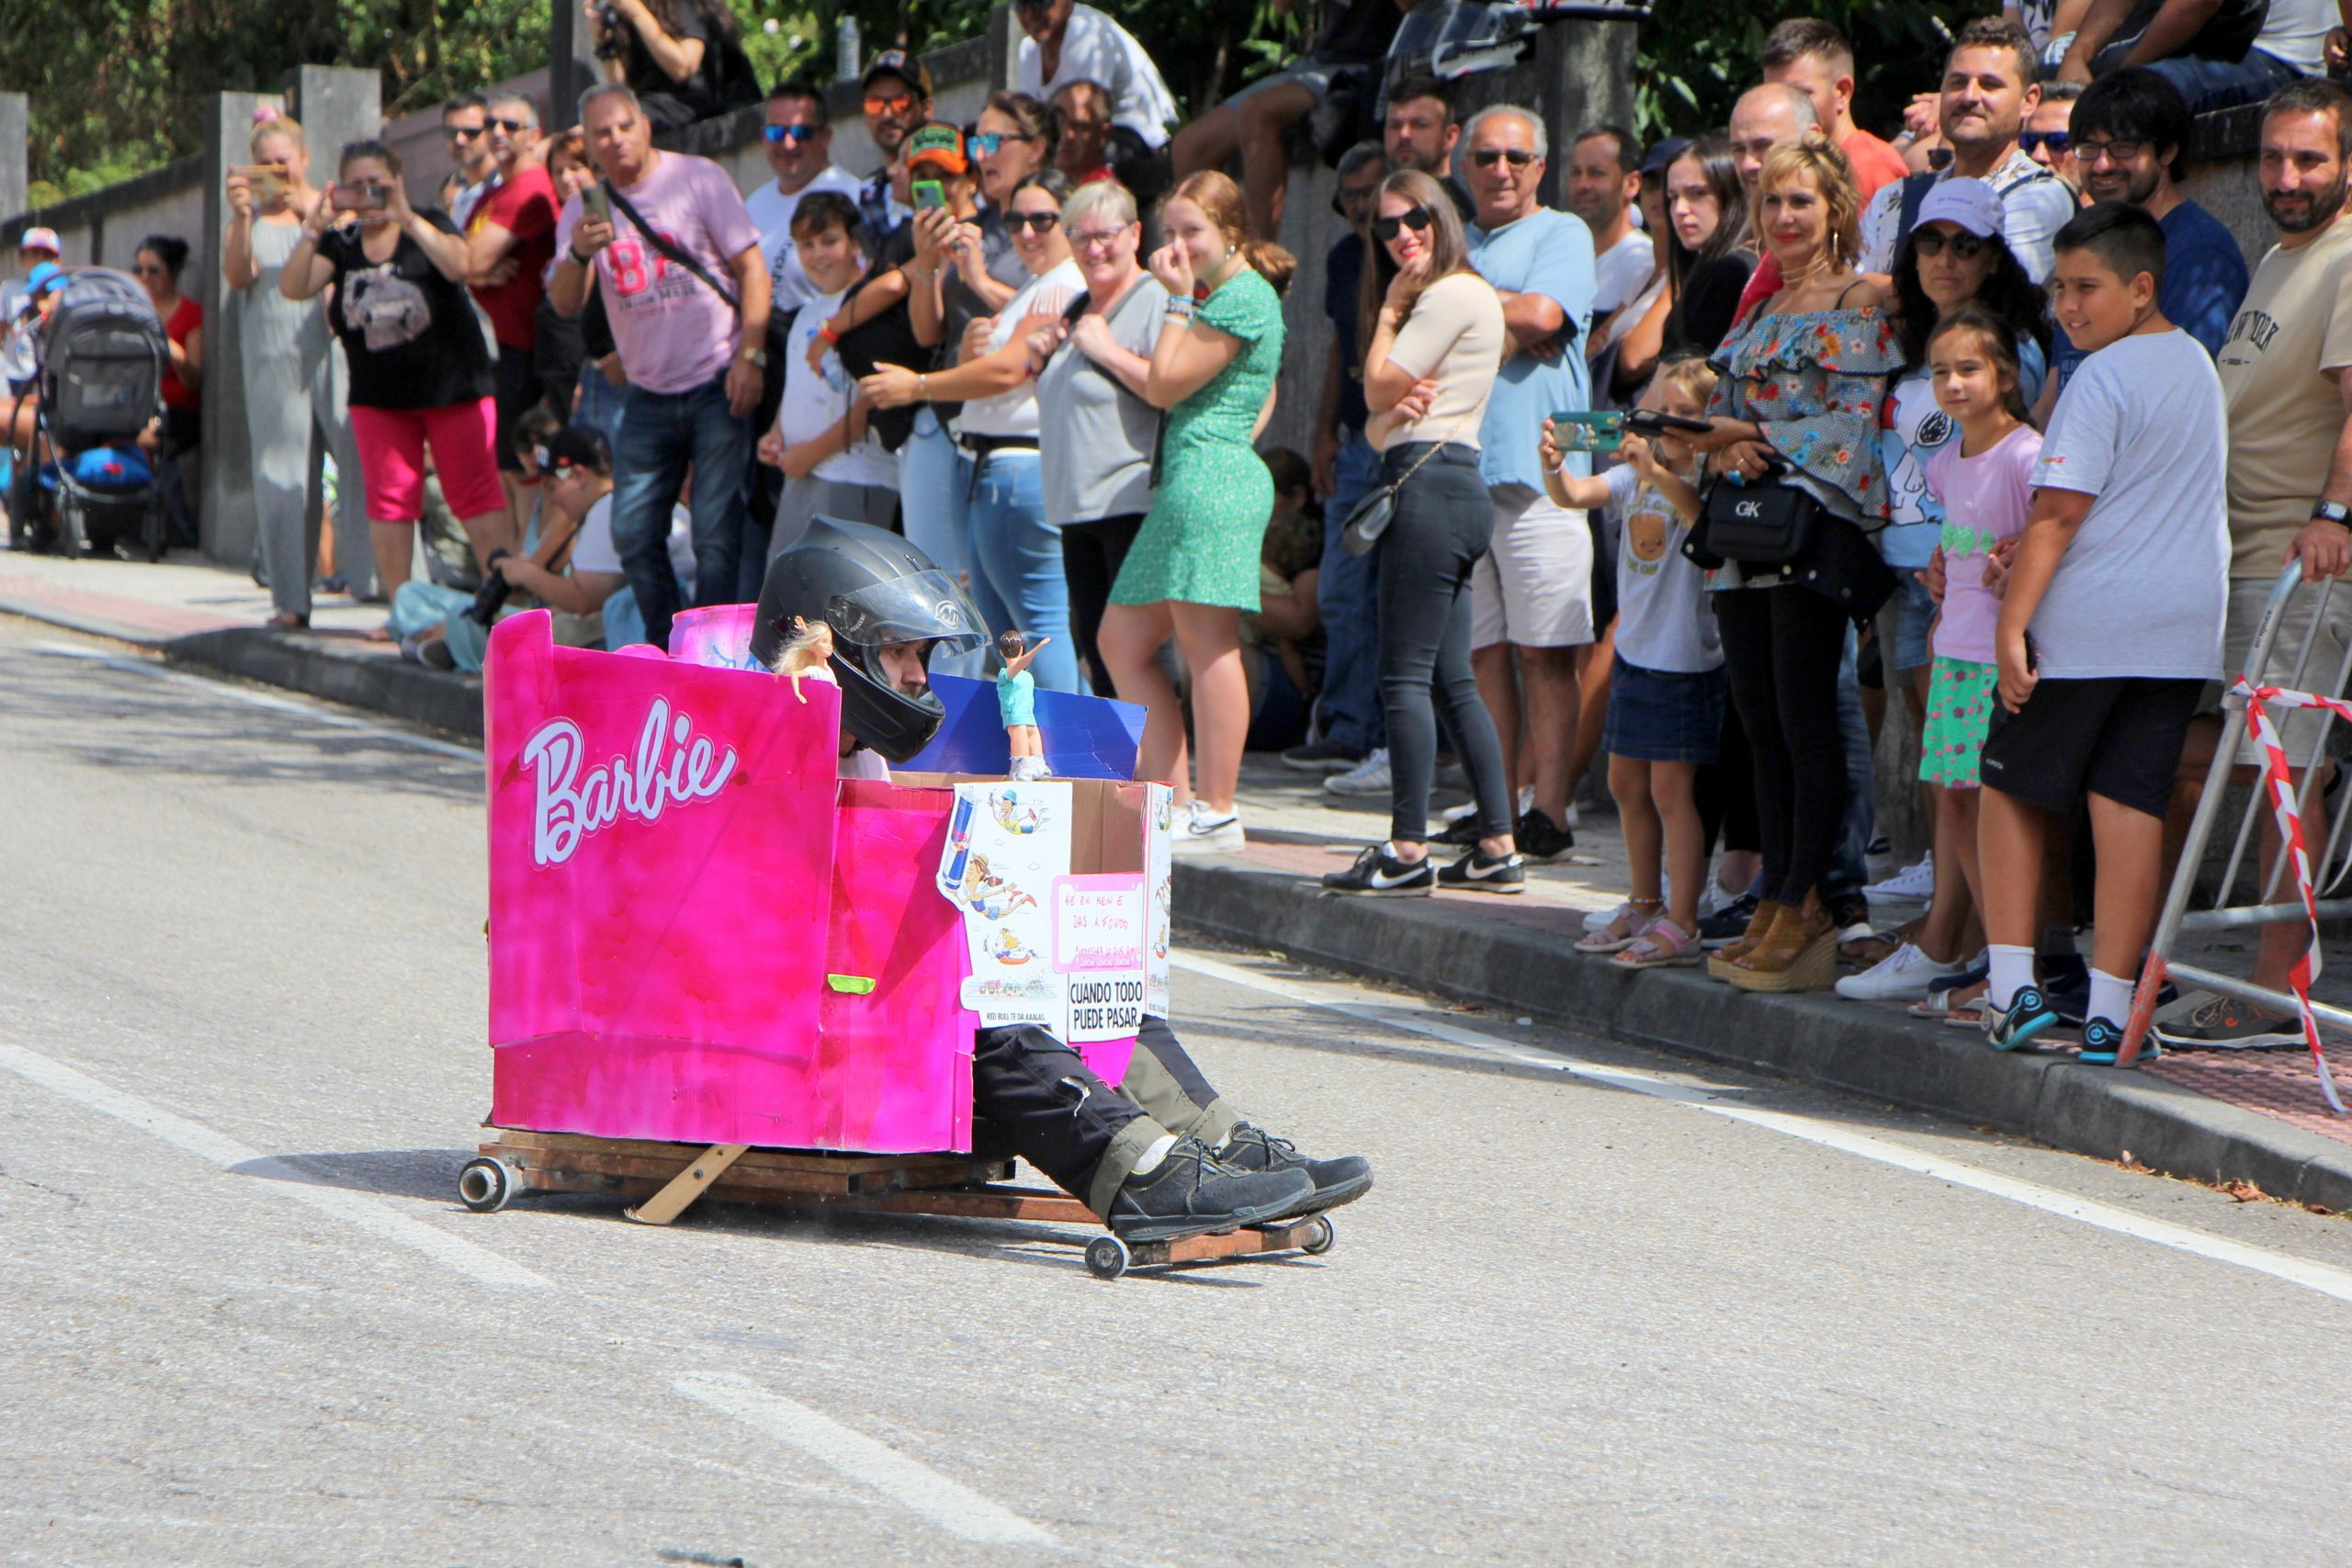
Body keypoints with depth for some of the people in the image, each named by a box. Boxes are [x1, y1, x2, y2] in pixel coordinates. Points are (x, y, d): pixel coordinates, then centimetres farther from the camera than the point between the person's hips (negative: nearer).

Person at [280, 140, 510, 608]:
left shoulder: (428, 224, -4)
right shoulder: (341, 244, 5)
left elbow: (459, 266, -23)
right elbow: (293, 288, -7)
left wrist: (407, 218, -32)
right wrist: (313, 230, -20)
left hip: (451, 387, -4)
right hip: (379, 396, 4)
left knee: (473, 491, -4)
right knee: (388, 499, 4)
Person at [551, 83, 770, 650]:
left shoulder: (698, 178, -4)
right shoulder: (584, 208, 7)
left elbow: (751, 265, -3)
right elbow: (565, 304, -2)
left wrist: (750, 355, -12)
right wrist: (578, 254, -23)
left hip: (717, 388, -4)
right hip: (647, 397, 4)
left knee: (716, 534, -8)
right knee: (633, 534, 2)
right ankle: (663, 648, 17)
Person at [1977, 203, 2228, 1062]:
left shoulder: (2101, 379, -13)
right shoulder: (2198, 364, 13)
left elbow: (2058, 514, -17)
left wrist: (2012, 623, -15)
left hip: (2090, 621, -7)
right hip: (2186, 626, 7)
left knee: (2011, 790, 8)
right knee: (2131, 805, 5)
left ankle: (2012, 983, 2)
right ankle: (2111, 1008, 2)